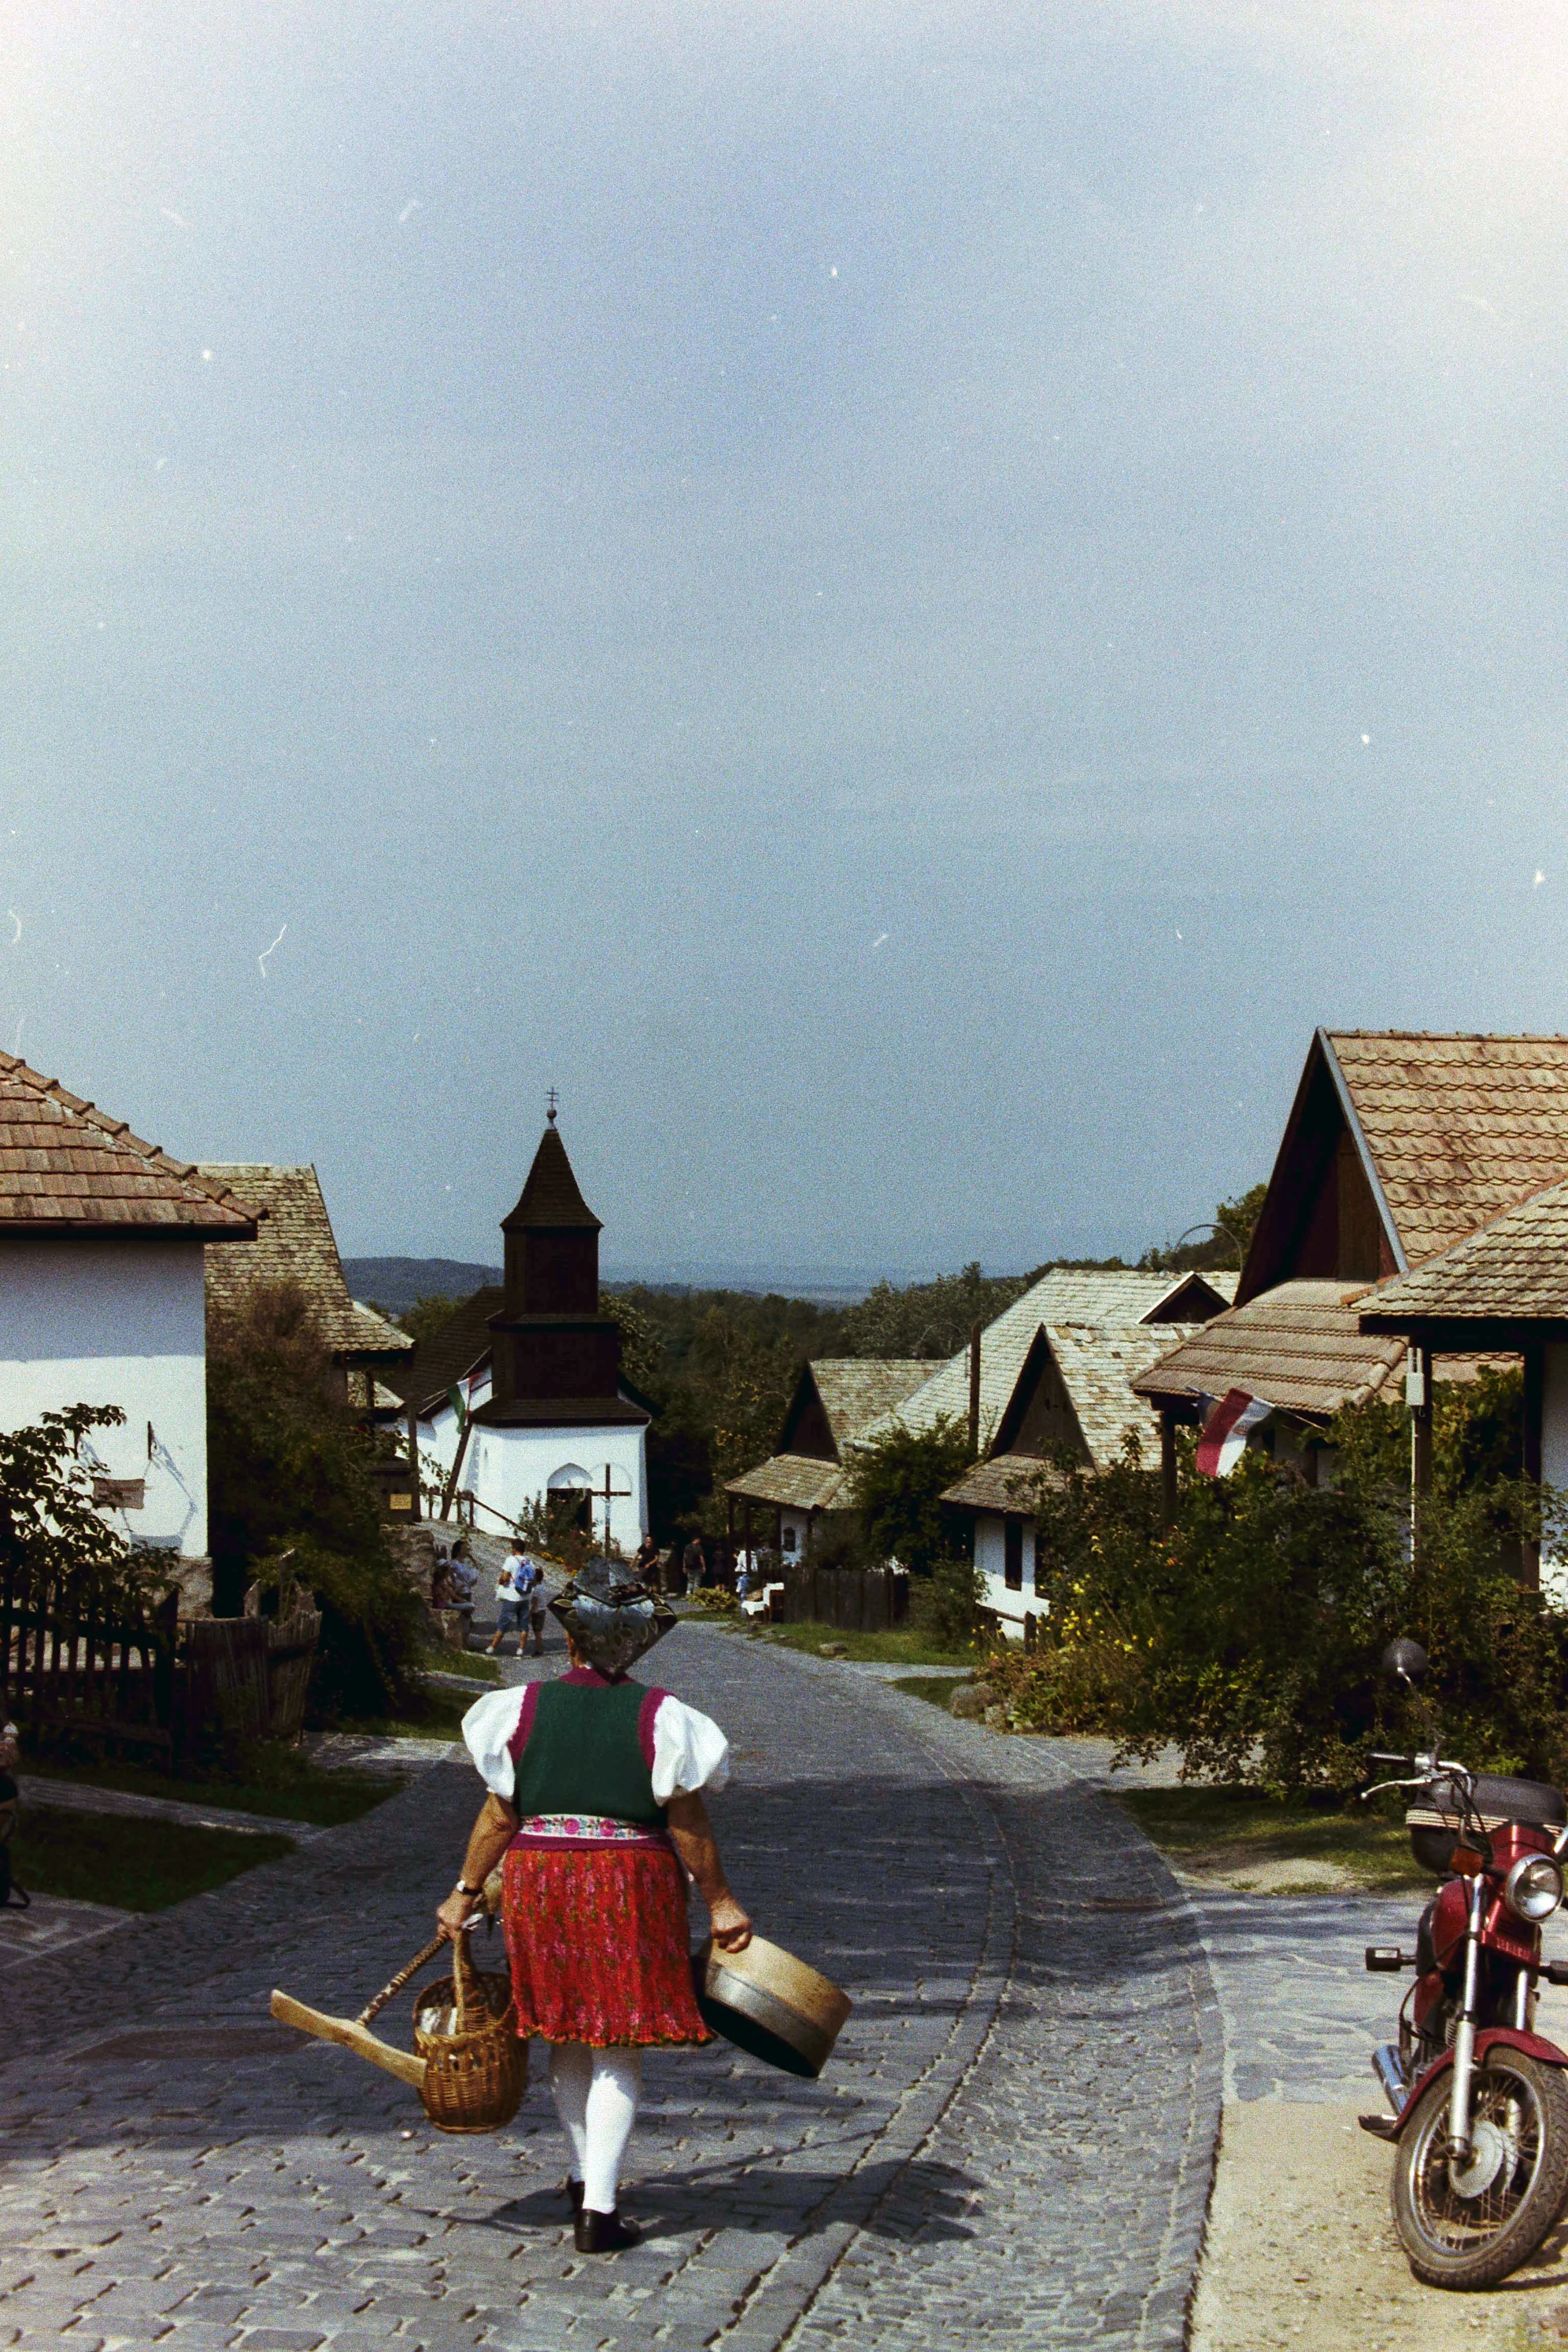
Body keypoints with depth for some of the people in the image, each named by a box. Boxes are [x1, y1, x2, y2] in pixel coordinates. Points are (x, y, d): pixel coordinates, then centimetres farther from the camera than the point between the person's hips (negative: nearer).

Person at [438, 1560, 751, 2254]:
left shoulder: (522, 1709, -3)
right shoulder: (661, 1717, -7)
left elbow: (499, 1815, 0)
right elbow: (689, 1823, -5)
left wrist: (466, 1893, 12)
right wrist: (719, 1902, 5)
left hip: (539, 1880, 2)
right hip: (631, 1884, -2)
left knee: (566, 2039, 18)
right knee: (618, 2051, 2)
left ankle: (584, 2177, 33)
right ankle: (599, 2209, -3)